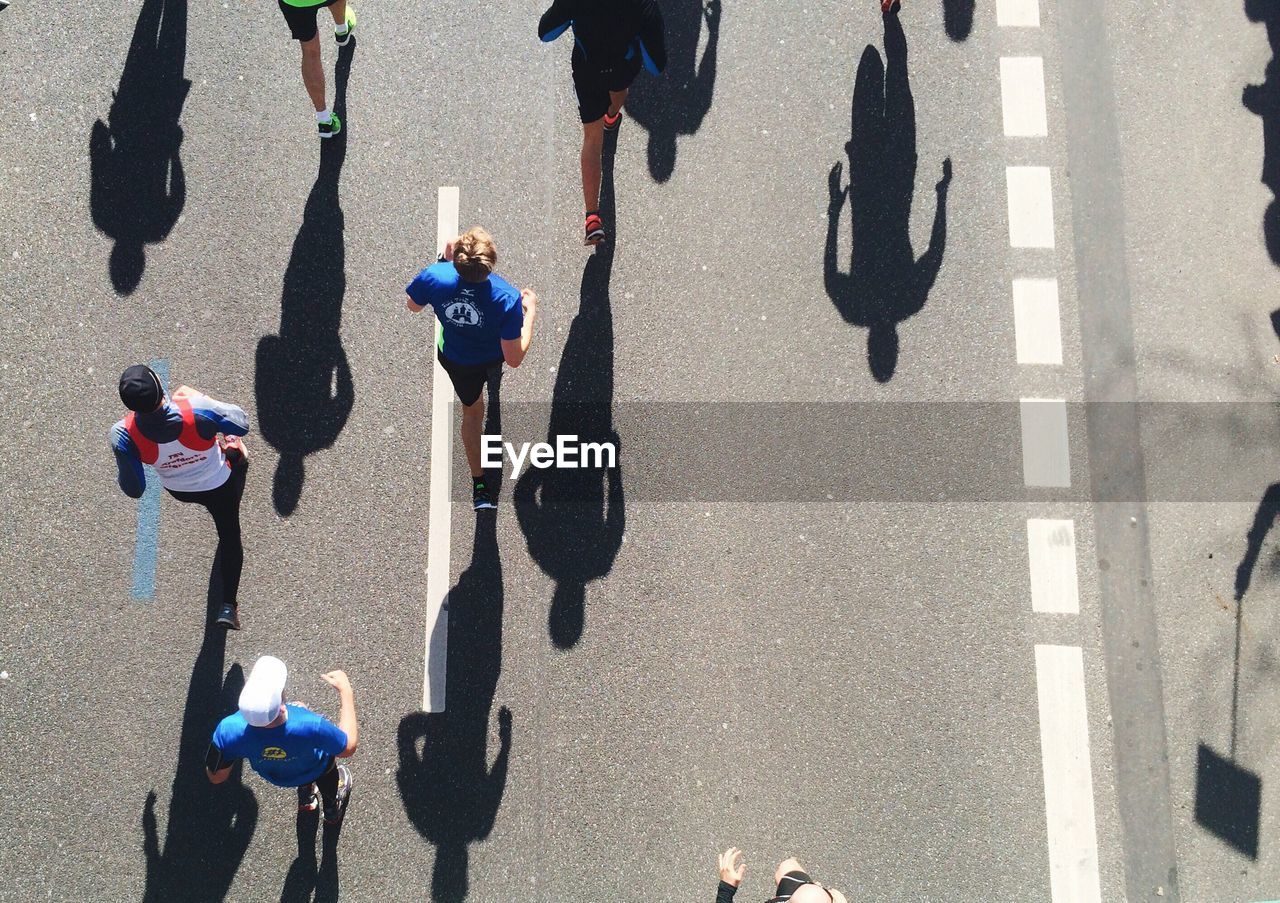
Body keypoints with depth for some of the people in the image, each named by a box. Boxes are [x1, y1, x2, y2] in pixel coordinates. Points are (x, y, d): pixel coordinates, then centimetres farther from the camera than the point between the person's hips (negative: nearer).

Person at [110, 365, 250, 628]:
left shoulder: (123, 436, -36)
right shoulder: (198, 408, -42)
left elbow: (134, 490, -22)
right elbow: (241, 423, -21)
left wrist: (121, 474, 1)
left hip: (177, 490, 3)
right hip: (218, 485, -2)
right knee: (230, 534, 25)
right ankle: (228, 606, 27)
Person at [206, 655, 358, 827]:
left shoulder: (229, 730, -42)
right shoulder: (310, 726, -47)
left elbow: (216, 777, -20)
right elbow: (348, 748, -24)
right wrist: (346, 691, -19)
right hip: (316, 772, -3)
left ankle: (306, 796, 58)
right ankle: (332, 810, 59)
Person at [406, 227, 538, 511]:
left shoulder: (434, 277, -35)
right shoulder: (507, 298, -41)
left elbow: (413, 306, -9)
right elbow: (514, 358, -30)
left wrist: (444, 260, -4)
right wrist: (530, 311, -19)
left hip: (453, 359, 1)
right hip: (494, 359, -1)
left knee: (472, 410, 27)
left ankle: (479, 487, 33)